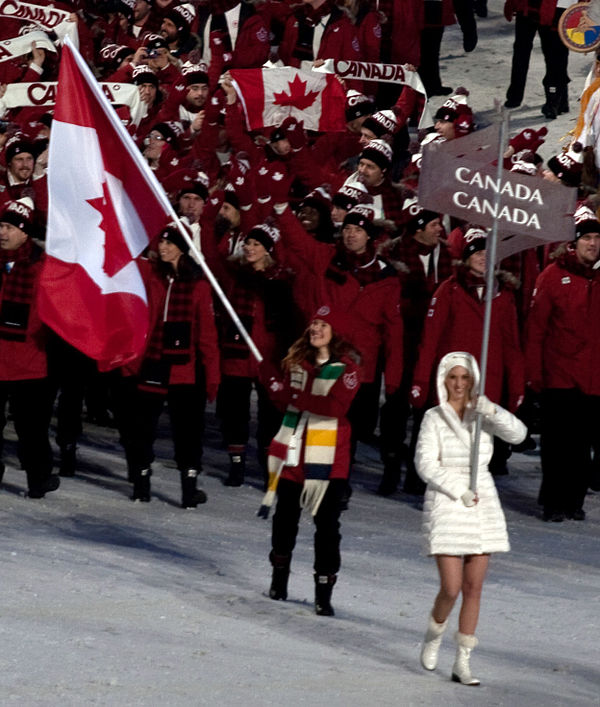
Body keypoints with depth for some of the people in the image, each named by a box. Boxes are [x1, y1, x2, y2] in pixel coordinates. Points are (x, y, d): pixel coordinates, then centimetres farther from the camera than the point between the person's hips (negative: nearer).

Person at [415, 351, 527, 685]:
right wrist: (459, 492, -17)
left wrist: (491, 410, -26)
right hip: (445, 506, -3)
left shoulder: (483, 415, 5)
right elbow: (426, 463, -10)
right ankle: (434, 634, 22)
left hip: (483, 505, 3)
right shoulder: (434, 418, -3)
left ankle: (463, 663, 10)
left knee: (474, 588, 3)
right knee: (451, 589, -9)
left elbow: (518, 433, -11)